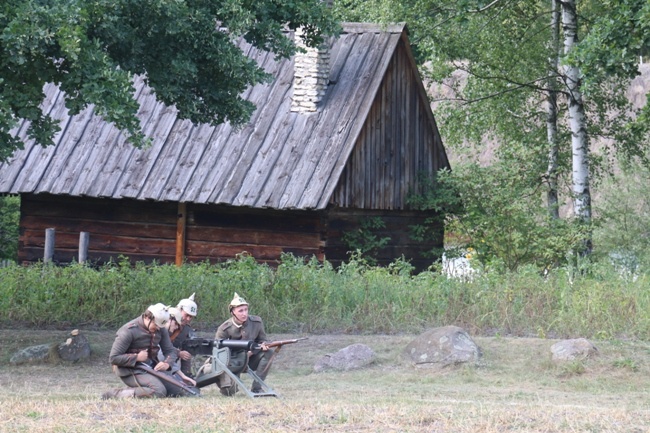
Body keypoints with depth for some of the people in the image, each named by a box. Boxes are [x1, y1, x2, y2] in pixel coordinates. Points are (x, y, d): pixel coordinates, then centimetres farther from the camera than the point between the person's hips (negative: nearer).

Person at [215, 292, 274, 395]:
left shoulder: (256, 322, -8)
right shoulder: (224, 329, -18)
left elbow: (262, 340, 6)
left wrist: (263, 345, -21)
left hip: (250, 359, 4)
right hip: (232, 363, -4)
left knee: (268, 352, -23)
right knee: (229, 392, -29)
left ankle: (256, 388, -18)